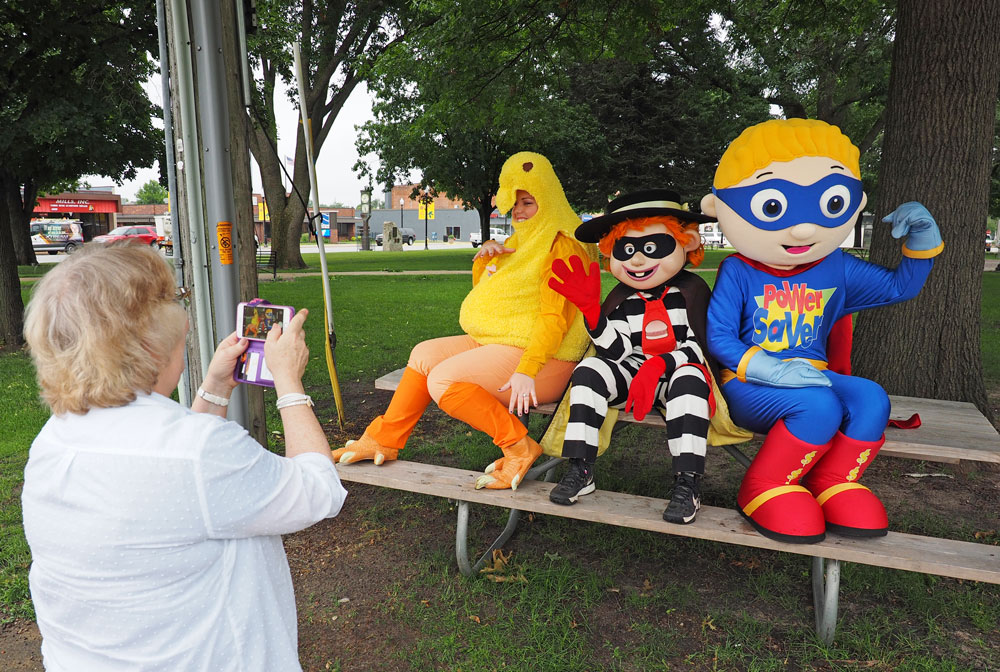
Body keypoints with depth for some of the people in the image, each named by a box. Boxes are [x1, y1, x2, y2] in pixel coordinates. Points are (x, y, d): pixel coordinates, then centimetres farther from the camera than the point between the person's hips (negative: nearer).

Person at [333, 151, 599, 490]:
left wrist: (526, 371, -30)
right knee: (425, 353, 4)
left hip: (542, 356, -10)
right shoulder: (520, 241, 21)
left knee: (443, 380, -24)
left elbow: (556, 316, -21)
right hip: (496, 341, 10)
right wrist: (484, 257, 5)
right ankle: (384, 439, 10)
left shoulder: (563, 244, -11)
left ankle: (519, 447, -14)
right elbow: (485, 290, 27)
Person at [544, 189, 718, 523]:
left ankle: (688, 483, -31)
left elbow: (698, 348, -9)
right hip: (631, 374, 3)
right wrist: (591, 310, -20)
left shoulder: (692, 290, -4)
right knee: (590, 368, -21)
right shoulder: (622, 299, 2)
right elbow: (616, 351, -8)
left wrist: (660, 364, -27)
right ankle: (580, 470, -20)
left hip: (677, 374, -3)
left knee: (689, 378, -36)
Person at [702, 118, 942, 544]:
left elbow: (899, 287, 20)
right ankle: (765, 488, -12)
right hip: (750, 386, -5)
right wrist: (768, 369, -26)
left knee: (871, 398, -25)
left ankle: (832, 482, -3)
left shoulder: (836, 269, 9)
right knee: (819, 406, -34)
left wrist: (922, 240, 4)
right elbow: (718, 336, -12)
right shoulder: (738, 272, -6)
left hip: (815, 376, 5)